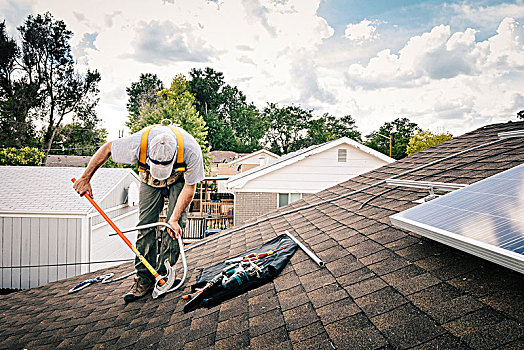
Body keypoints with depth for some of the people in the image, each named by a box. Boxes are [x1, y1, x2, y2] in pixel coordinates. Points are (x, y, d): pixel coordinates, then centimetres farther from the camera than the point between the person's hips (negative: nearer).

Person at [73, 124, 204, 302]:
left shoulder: (191, 150, -40)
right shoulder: (138, 143, -38)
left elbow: (190, 187, -24)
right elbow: (106, 149, -17)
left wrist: (174, 219, -26)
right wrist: (85, 179, -10)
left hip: (179, 178, -1)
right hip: (149, 179, 1)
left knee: (176, 225, -14)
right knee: (146, 224, -8)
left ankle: (163, 273, -3)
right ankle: (144, 278, -2)